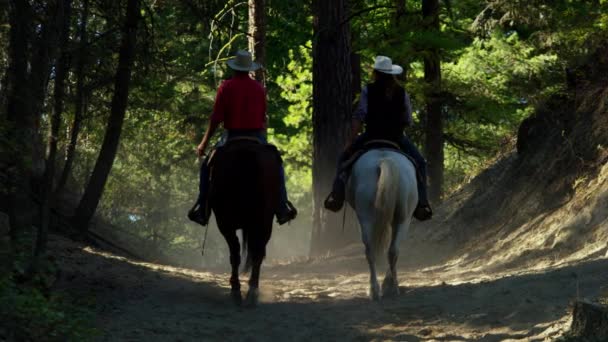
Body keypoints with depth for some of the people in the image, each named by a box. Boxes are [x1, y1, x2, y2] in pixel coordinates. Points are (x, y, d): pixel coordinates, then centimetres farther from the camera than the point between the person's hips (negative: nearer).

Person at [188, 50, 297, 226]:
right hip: (256, 137, 2)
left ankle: (201, 208, 5)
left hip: (232, 137, -2)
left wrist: (204, 143, -1)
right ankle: (283, 207, 12)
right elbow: (263, 118, 9)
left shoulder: (226, 87, -5)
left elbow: (216, 118, -8)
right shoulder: (259, 88, 5)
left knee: (207, 165, 15)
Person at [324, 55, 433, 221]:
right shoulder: (402, 93, 2)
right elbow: (408, 121, 3)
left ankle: (337, 193, 2)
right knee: (419, 163, 19)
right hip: (397, 138, 1)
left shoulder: (368, 90, -4)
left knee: (345, 158, 21)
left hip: (371, 137, -1)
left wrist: (351, 141, -8)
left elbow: (359, 116, -11)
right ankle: (422, 202, 3)